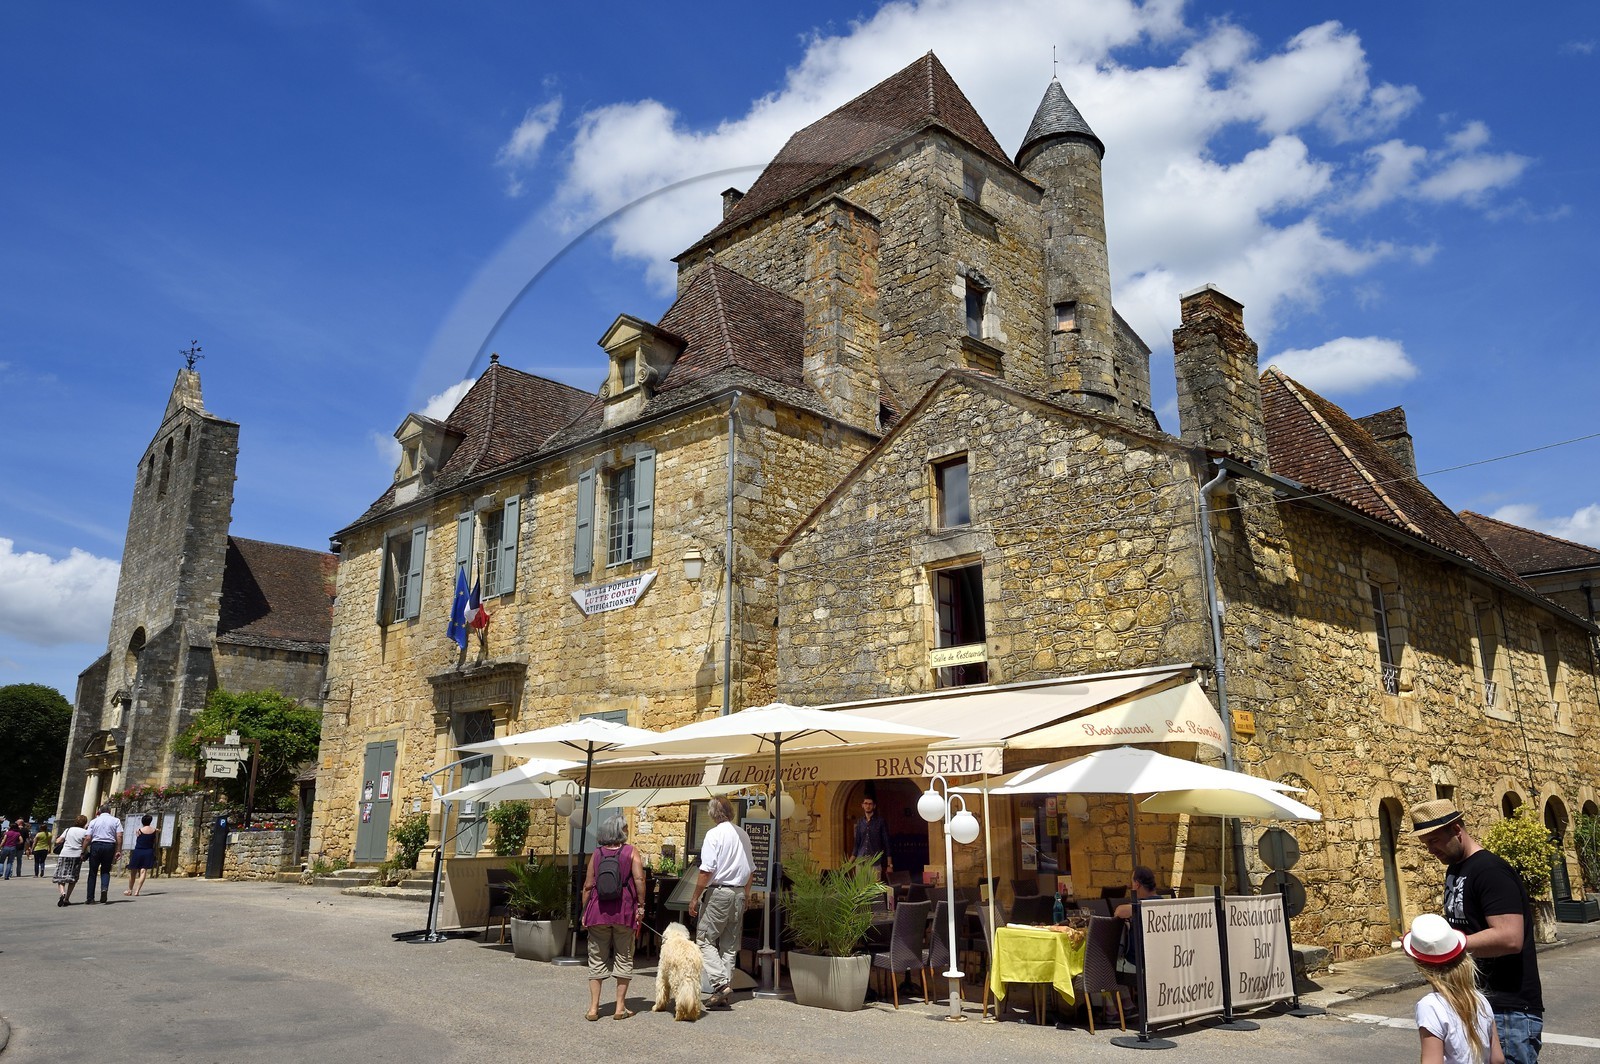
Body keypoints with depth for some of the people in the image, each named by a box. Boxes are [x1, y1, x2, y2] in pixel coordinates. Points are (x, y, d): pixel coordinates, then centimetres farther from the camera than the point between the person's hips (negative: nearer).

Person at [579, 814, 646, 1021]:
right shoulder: (630, 852, -1)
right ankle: (620, 1008, 11)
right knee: (623, 958, 9)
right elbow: (639, 879, -12)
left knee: (597, 959, 11)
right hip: (624, 911, -2)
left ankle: (593, 1008, 10)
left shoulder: (596, 854, 6)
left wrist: (584, 912, 12)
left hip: (598, 911, 2)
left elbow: (588, 886, 5)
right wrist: (641, 905, -5)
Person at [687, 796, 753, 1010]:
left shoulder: (714, 834, -10)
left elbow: (706, 870, -15)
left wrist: (695, 898, -8)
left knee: (704, 939, 0)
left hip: (719, 891, -7)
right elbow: (750, 869, 17)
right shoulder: (743, 834, 10)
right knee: (730, 945, 10)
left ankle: (720, 983, -15)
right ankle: (723, 996, 12)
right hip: (739, 893, 7)